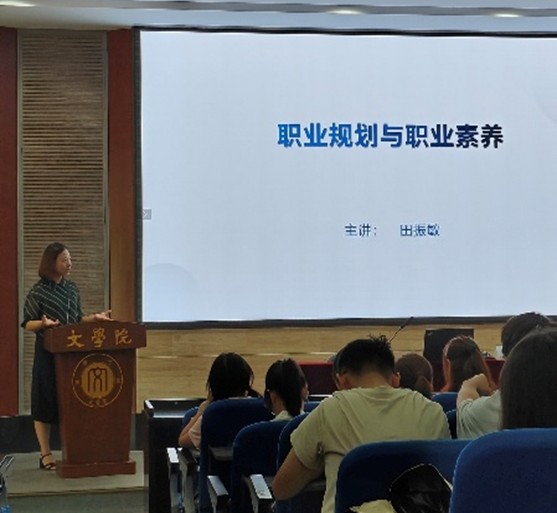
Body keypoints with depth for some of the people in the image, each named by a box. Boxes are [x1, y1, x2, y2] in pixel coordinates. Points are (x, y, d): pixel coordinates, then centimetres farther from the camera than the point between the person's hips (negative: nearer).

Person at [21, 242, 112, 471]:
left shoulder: (72, 288, 9)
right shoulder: (38, 292, -8)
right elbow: (27, 324, -7)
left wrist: (95, 317, 1)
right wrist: (44, 323, -25)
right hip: (47, 353, -5)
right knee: (45, 401, 0)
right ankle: (46, 454, 7)